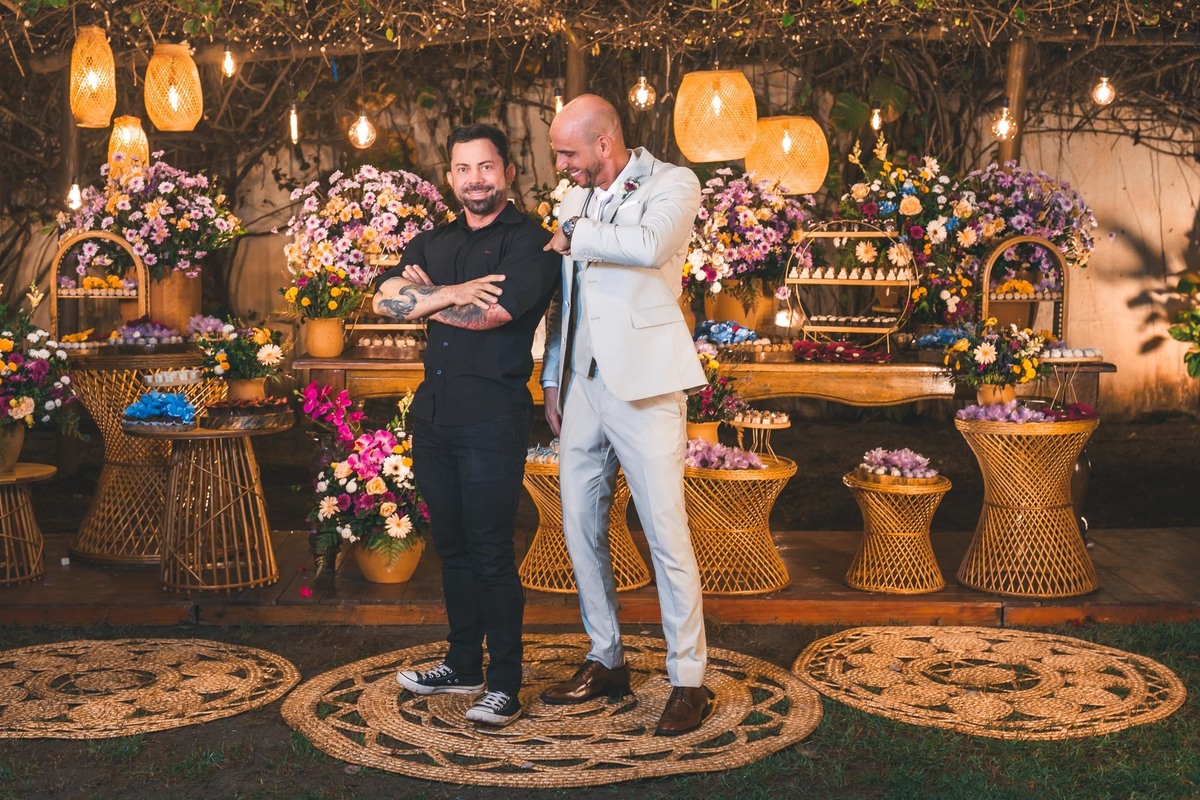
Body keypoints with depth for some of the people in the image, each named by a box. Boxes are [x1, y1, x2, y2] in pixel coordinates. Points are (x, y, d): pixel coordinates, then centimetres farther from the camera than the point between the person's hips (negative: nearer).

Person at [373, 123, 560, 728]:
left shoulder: (530, 242, -3)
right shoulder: (432, 244, 17)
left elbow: (493, 311, -18)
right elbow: (385, 298, 1)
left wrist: (425, 296, -3)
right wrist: (453, 293, -13)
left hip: (492, 416, -7)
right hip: (433, 413, 7)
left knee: (491, 552, -5)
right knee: (451, 546, 14)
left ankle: (505, 685, 4)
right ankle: (462, 665, 27)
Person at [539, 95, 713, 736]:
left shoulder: (672, 185, -3)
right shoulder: (575, 199, 17)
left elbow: (650, 245, -26)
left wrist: (574, 236, -11)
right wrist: (552, 379, 16)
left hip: (643, 383, -7)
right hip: (583, 386, 7)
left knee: (666, 533, -6)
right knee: (581, 528, 10)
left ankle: (688, 680, 4)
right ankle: (606, 661, 25)